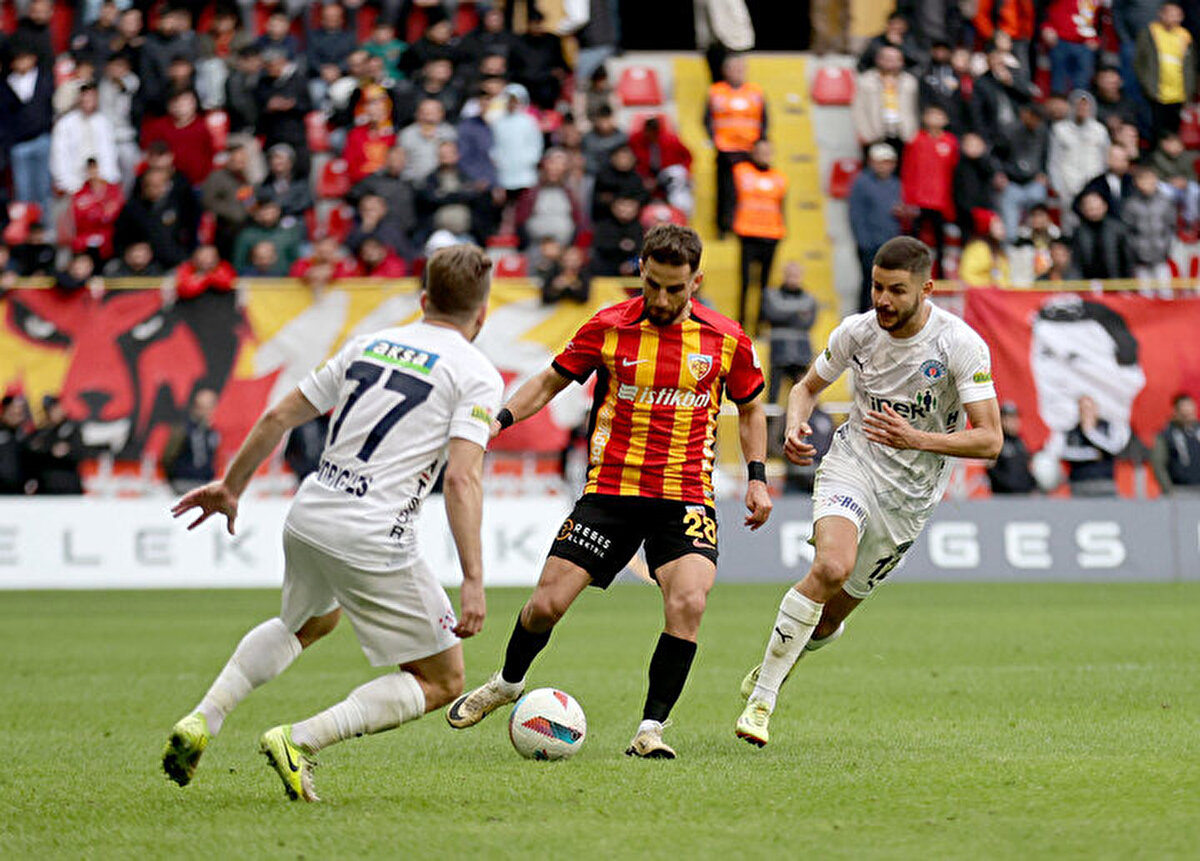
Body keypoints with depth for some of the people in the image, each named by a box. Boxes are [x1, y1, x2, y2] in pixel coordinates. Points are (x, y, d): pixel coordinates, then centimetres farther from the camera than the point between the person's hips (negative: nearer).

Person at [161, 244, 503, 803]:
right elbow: (462, 478, -16)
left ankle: (202, 720, 20)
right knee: (441, 682, 7)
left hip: (306, 522, 7)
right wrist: (474, 581, -18)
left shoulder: (368, 345, 14)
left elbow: (280, 416, 18)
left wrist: (231, 486, 31)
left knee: (310, 621, 38)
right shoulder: (476, 374, -4)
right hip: (373, 545, -7)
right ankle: (298, 741, -10)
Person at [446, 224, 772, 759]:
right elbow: (550, 382, 11)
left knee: (688, 603, -24)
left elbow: (749, 409, 16)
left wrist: (756, 477, 5)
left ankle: (650, 731, -10)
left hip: (685, 496, 0)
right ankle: (507, 684, 28)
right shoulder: (608, 329, -2)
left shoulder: (726, 340, 0)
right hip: (610, 489, 0)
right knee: (547, 603, -5)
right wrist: (499, 419, -4)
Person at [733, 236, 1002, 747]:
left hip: (910, 494, 0)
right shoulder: (858, 331, -7)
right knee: (832, 567, -30)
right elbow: (808, 387, 12)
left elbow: (990, 440, -16)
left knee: (831, 617, 7)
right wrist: (795, 427, -11)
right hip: (852, 462, 0)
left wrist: (917, 439, -29)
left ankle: (778, 661, 42)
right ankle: (760, 698, -22)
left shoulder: (961, 345, -15)